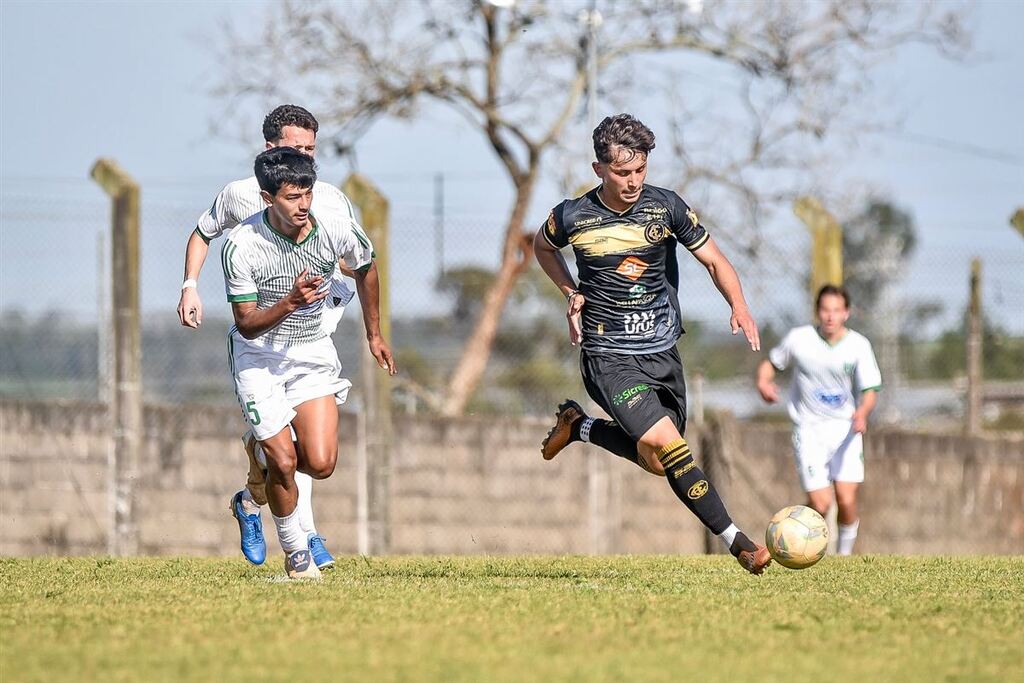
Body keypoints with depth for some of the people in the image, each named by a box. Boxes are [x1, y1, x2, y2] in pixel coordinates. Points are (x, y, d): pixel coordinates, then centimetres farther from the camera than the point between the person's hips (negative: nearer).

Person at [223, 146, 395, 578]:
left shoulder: (335, 231, -14)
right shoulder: (242, 246, -23)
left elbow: (365, 268, 10)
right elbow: (247, 324, -19)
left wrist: (374, 335, 19)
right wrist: (290, 303, -38)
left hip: (313, 352, 3)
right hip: (259, 358, -3)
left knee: (320, 464, -11)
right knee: (283, 463, -12)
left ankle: (272, 453, 25)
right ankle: (295, 552, 11)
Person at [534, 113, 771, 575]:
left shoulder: (665, 207, -4)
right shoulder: (572, 217, -8)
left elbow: (714, 261, 2)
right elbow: (542, 247, 15)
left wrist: (739, 306, -16)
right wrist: (571, 293, 0)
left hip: (662, 352, 4)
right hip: (609, 357, -4)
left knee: (657, 461, 10)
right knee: (665, 443, -23)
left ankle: (578, 426, 32)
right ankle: (734, 540, -18)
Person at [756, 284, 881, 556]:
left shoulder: (858, 345, -4)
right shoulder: (799, 339, -5)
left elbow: (870, 391, -6)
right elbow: (771, 362, 11)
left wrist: (862, 413, -27)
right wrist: (763, 382, -11)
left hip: (845, 428, 1)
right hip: (809, 429, -1)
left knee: (847, 501, -11)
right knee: (820, 505, -12)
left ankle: (844, 555, 12)